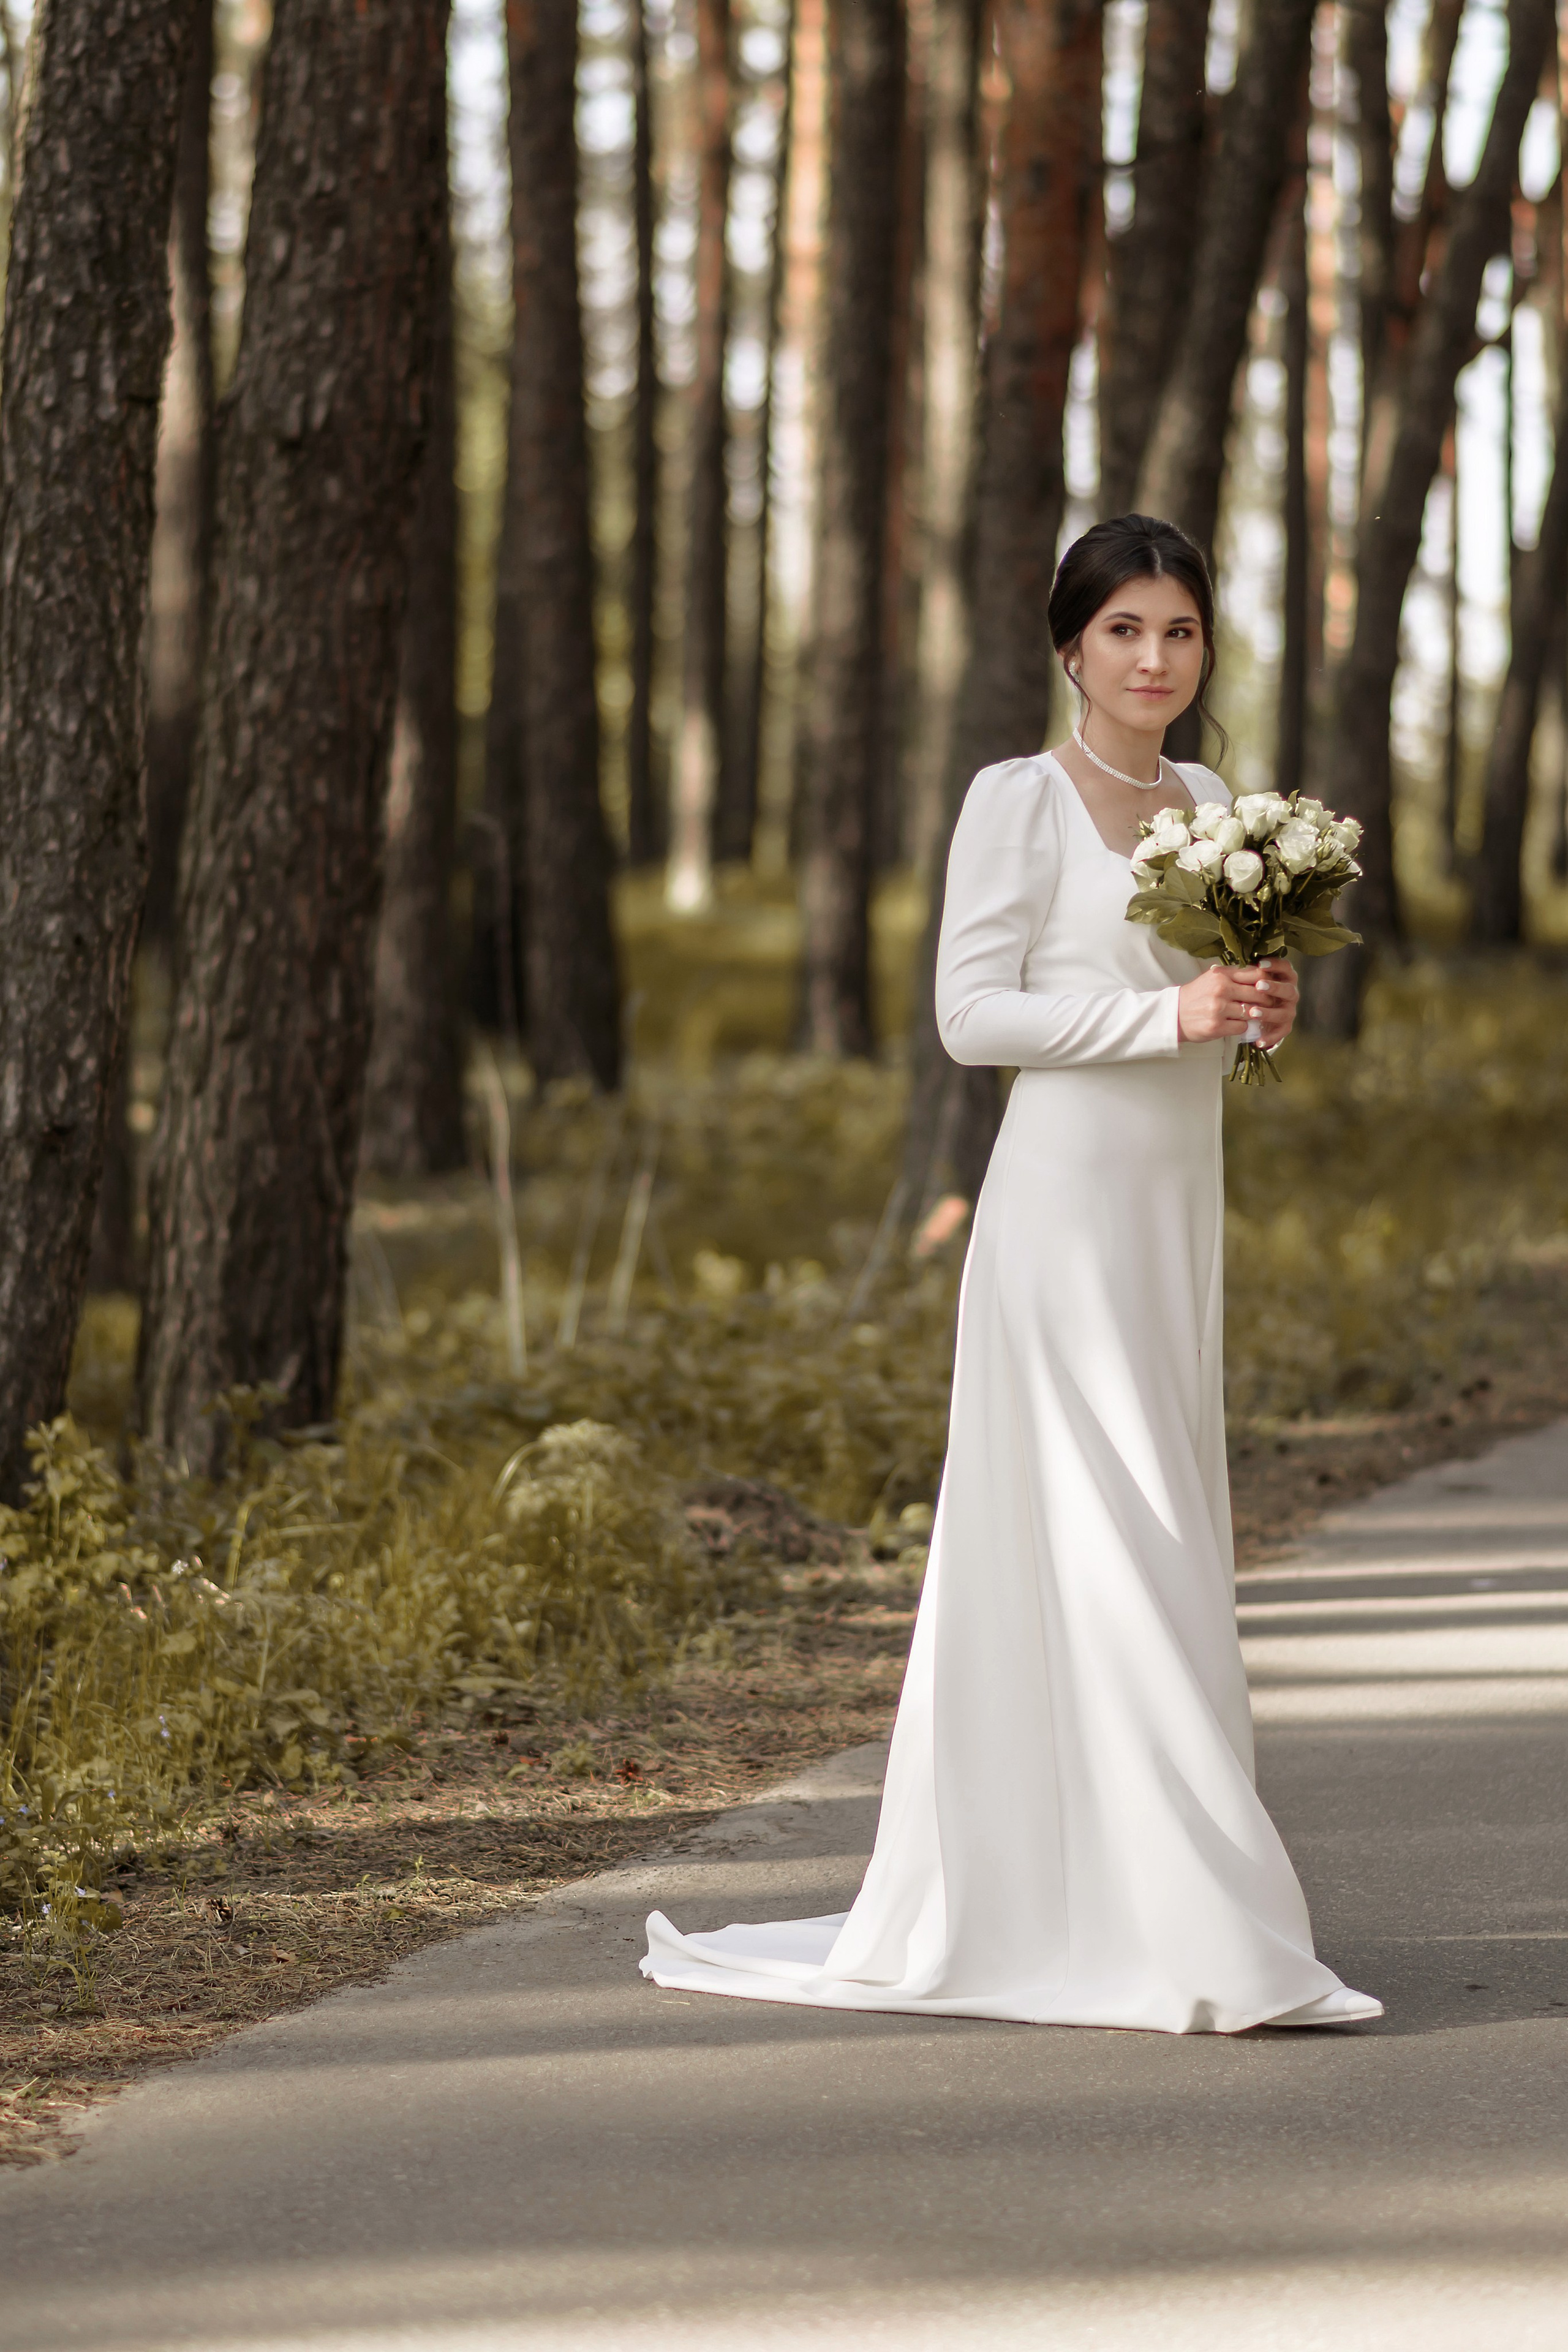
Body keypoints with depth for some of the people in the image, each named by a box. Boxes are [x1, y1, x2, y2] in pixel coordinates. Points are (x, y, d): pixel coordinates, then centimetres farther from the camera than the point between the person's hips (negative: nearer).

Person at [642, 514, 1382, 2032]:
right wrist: (1168, 1015, -18)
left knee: (1162, 1546, 9)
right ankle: (1186, 1928, -10)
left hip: (1176, 1207, 8)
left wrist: (1253, 1012, 1)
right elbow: (973, 1012, -12)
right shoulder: (1020, 801, -7)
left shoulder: (1206, 801, 14)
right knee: (1104, 1542, -9)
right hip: (1064, 1202, -8)